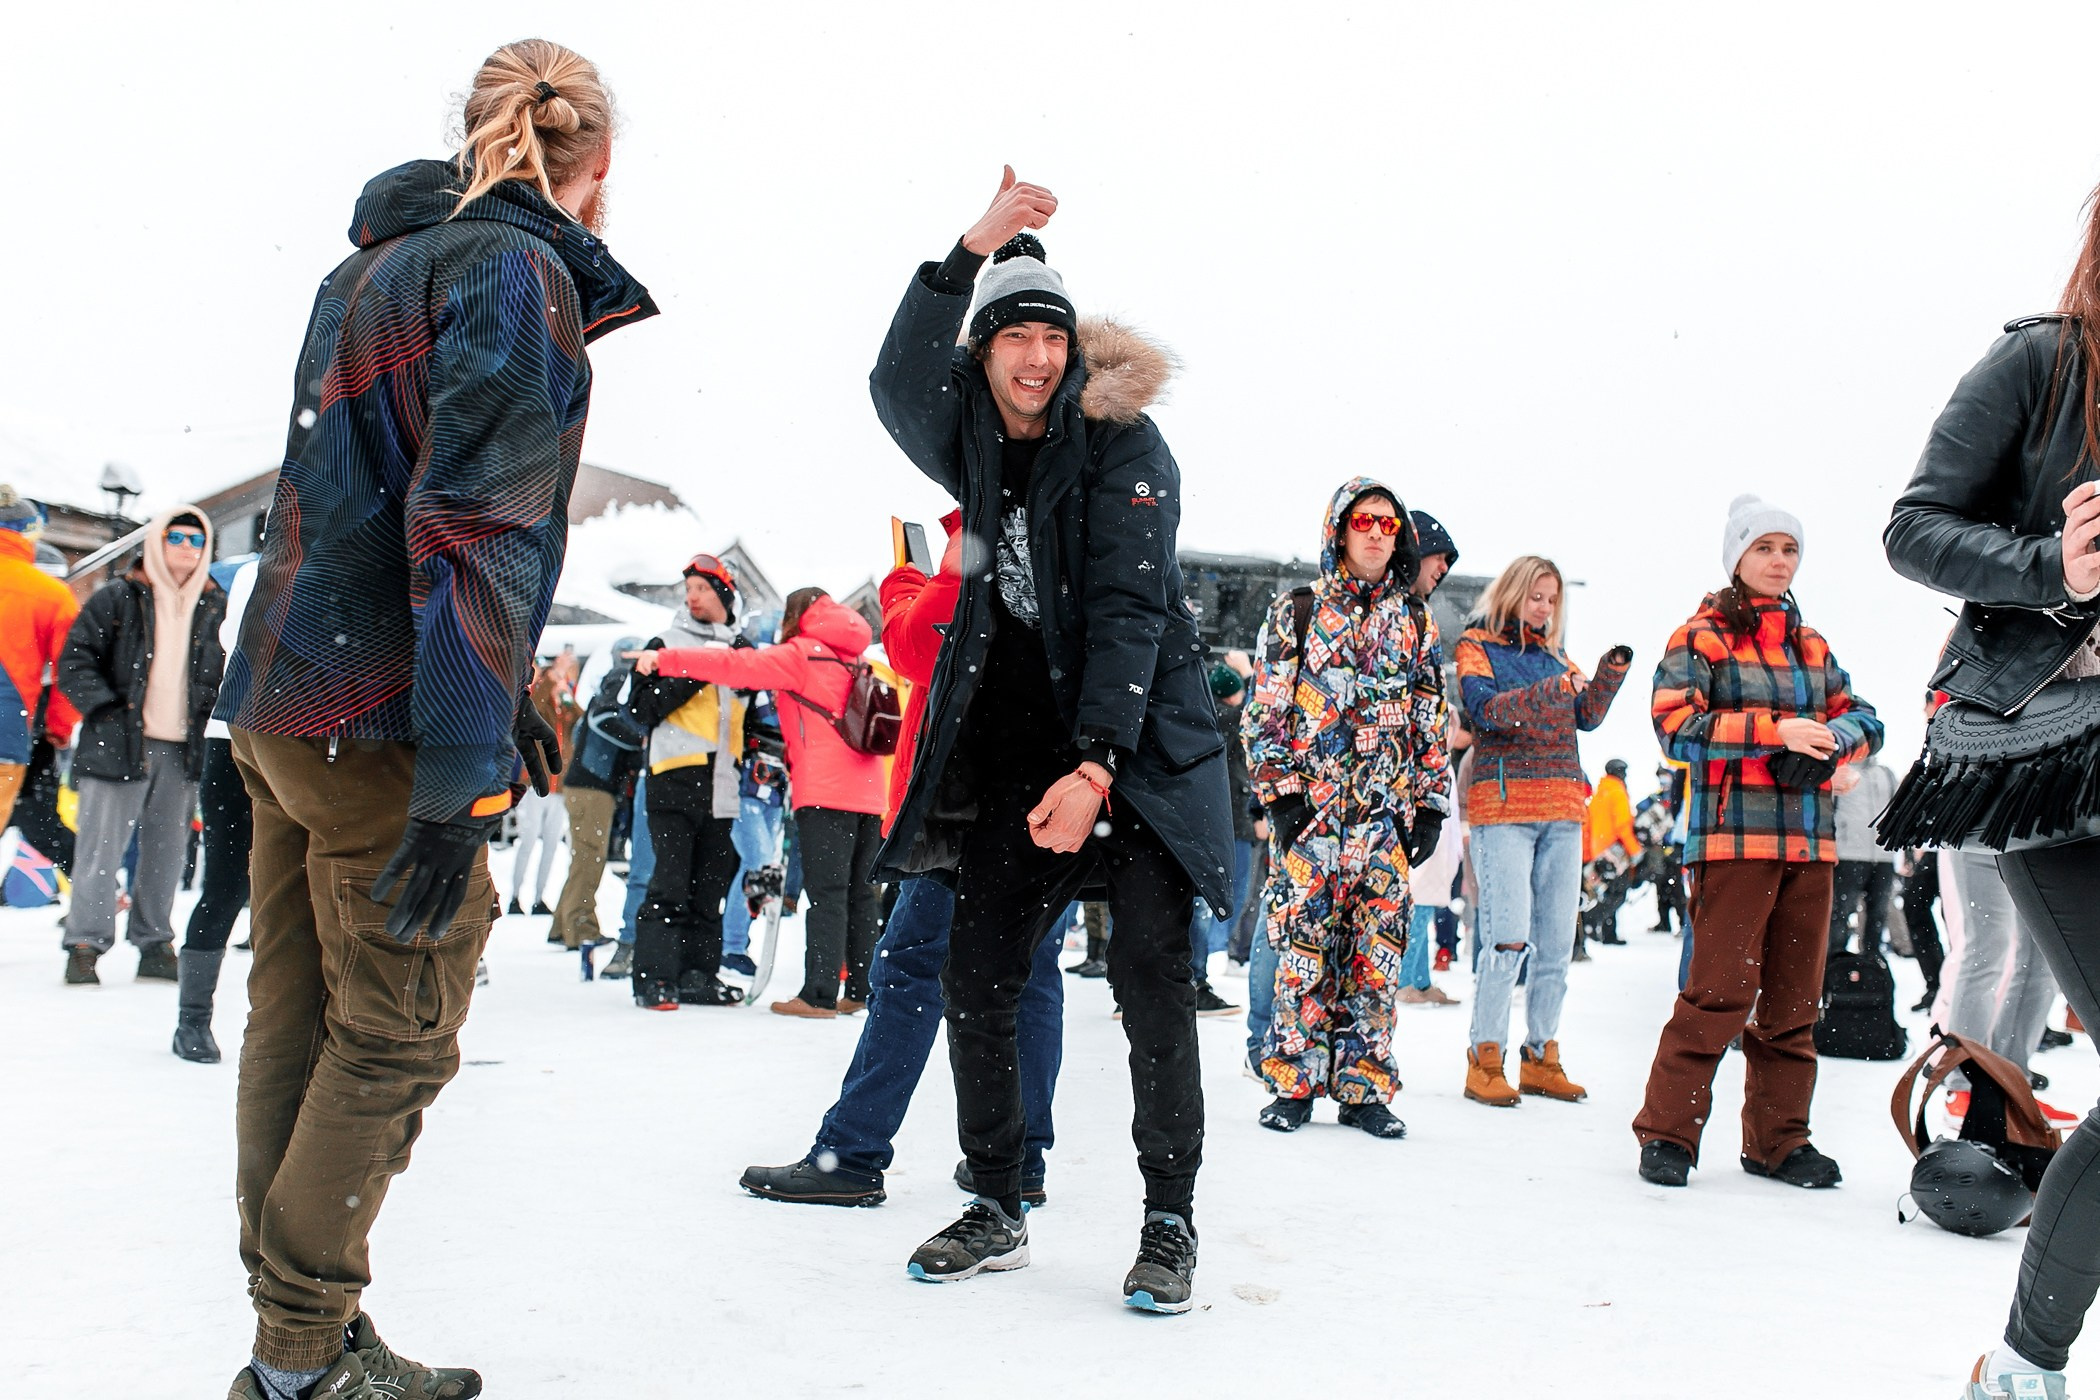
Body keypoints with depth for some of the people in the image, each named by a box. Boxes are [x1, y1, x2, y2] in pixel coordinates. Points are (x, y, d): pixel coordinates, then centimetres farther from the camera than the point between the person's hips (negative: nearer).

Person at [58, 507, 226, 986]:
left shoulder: (216, 606, 10)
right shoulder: (118, 598, 1)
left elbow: (230, 669, 19)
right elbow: (75, 660, -1)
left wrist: (212, 715, 6)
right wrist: (104, 709, -10)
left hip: (183, 749, 3)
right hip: (118, 745, -3)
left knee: (167, 853, 10)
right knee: (102, 850, -1)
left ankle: (155, 943, 21)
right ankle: (85, 945, 6)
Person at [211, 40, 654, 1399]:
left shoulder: (370, 265, 19)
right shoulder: (519, 272, -9)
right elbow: (476, 523, -19)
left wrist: (505, 698, 29)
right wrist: (463, 776, -21)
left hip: (282, 698, 9)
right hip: (380, 722, -9)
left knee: (296, 1022, 12)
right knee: (395, 1039, 1)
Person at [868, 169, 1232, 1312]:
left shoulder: (1121, 444, -7)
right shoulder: (973, 450, 7)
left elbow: (1129, 609, -16)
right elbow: (898, 383, -14)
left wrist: (1094, 766, -25)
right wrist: (971, 253, -23)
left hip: (1135, 749, -4)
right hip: (1019, 755, 5)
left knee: (1150, 979, -12)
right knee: (976, 982, 2)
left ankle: (1169, 1224, 1)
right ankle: (996, 1212, 17)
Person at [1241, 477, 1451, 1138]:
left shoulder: (1416, 623, 13)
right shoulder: (1296, 613, 5)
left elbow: (1434, 722, 15)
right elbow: (1265, 713, 1)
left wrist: (1431, 804, 8)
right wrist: (1280, 794, -7)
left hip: (1387, 816, 3)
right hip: (1309, 811, -2)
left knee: (1377, 954, 3)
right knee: (1304, 948, -3)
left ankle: (1364, 1089, 11)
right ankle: (1293, 1084, 8)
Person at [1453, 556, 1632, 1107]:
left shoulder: (1553, 655, 20)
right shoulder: (1476, 645, 3)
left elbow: (1587, 715, 11)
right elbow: (1484, 709, -14)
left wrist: (1611, 673, -5)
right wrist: (1551, 691, -27)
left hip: (1562, 812, 6)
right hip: (1503, 805, -6)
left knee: (1556, 942, 6)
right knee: (1510, 937, -13)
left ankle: (1541, 1058, 14)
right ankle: (1484, 1061, -5)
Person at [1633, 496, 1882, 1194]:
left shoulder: (1811, 645, 19)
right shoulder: (1700, 638, 1)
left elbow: (1863, 718, 15)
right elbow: (1676, 725, -12)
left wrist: (1827, 741, -8)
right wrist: (1776, 730, -19)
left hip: (1810, 839, 6)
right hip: (1733, 834, -6)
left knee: (1794, 998, 9)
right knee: (1720, 990, -11)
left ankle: (1778, 1140, 19)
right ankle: (1667, 1132, -1)